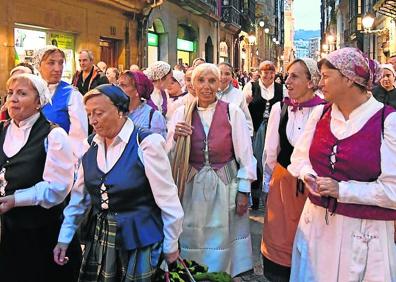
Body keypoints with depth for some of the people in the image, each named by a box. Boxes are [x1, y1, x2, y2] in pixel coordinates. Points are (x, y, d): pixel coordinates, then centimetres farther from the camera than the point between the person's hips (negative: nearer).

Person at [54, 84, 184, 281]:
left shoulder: (146, 143, -17)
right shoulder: (91, 144, 2)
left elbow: (167, 199, -12)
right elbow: (80, 195, 10)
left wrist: (171, 245, -6)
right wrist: (64, 237, 11)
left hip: (138, 240, -5)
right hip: (99, 239, 5)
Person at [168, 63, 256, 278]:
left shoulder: (233, 112, -6)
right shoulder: (182, 113, 0)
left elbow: (245, 155, -2)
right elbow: (170, 157, 3)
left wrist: (244, 191, -2)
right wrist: (176, 138, -17)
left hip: (225, 186, -1)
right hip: (192, 188, 2)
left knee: (222, 240, 10)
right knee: (193, 240, 10)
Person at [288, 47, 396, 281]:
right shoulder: (319, 114, 5)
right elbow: (300, 158, 14)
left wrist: (342, 189, -18)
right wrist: (307, 174, -7)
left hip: (364, 232, -4)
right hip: (316, 222, 5)